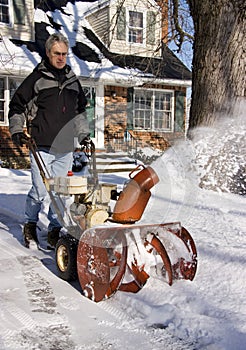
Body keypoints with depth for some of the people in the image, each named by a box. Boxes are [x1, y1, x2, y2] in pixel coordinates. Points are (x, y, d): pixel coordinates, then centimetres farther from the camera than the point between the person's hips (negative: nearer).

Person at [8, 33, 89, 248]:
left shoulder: (73, 81, 16)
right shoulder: (36, 79, 1)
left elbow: (80, 111, 27)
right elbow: (17, 106, 4)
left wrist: (83, 134, 19)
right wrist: (16, 130, -6)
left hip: (65, 149, 5)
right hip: (42, 147, -4)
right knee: (40, 191, -4)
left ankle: (55, 231, 19)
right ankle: (30, 225, 19)